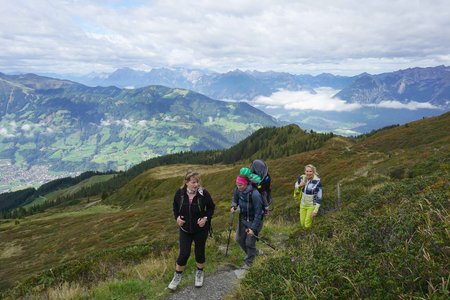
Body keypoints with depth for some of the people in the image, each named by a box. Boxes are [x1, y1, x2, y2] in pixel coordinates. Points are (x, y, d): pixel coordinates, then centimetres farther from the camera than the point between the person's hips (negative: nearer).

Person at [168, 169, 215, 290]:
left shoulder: (204, 193, -19)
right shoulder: (180, 193, -14)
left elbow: (211, 207, -3)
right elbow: (175, 206, 5)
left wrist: (206, 218, -17)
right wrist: (177, 217, -11)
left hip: (201, 229, 0)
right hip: (185, 229, 1)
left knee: (200, 252, 14)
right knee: (184, 253, 3)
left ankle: (199, 274, 41)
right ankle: (177, 276, 28)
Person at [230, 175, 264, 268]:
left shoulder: (254, 194, -31)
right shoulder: (237, 190, -13)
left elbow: (258, 213, -25)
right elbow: (235, 200, 9)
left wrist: (253, 228, -25)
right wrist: (233, 206, -14)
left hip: (254, 221, -7)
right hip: (243, 218, 7)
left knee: (249, 242, 2)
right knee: (239, 239, 15)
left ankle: (249, 261, 29)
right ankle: (251, 253, 43)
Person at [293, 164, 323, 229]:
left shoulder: (317, 182, -22)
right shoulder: (302, 178, -9)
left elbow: (319, 196, -16)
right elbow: (295, 186, 10)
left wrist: (316, 210, -17)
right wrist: (300, 185, -14)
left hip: (312, 205, -4)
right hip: (303, 204, 4)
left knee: (307, 225, -2)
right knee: (302, 224, 14)